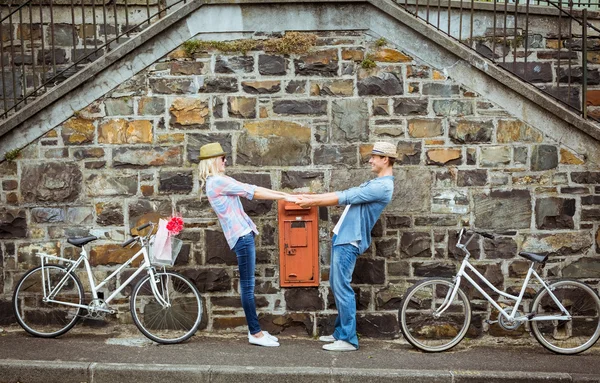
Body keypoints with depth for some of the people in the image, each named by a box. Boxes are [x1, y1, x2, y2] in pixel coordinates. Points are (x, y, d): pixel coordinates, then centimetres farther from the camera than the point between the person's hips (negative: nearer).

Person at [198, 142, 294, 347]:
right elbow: (252, 192, -12)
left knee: (247, 285, 11)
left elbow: (251, 189, 15)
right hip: (241, 236, -10)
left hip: (245, 234, 10)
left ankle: (255, 330, 16)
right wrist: (284, 197, -7)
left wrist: (284, 194, 9)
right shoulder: (217, 182, -12)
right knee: (247, 286, -6)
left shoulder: (221, 181, 17)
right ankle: (255, 333, -2)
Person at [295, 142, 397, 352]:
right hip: (342, 238, 10)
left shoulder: (383, 186, -15)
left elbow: (345, 197, -16)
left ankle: (349, 339, -7)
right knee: (337, 286, 13)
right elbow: (345, 194, 18)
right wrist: (312, 197, 11)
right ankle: (341, 332, 21)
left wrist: (313, 201, -10)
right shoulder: (375, 183, 20)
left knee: (342, 287, -10)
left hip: (349, 241, -10)